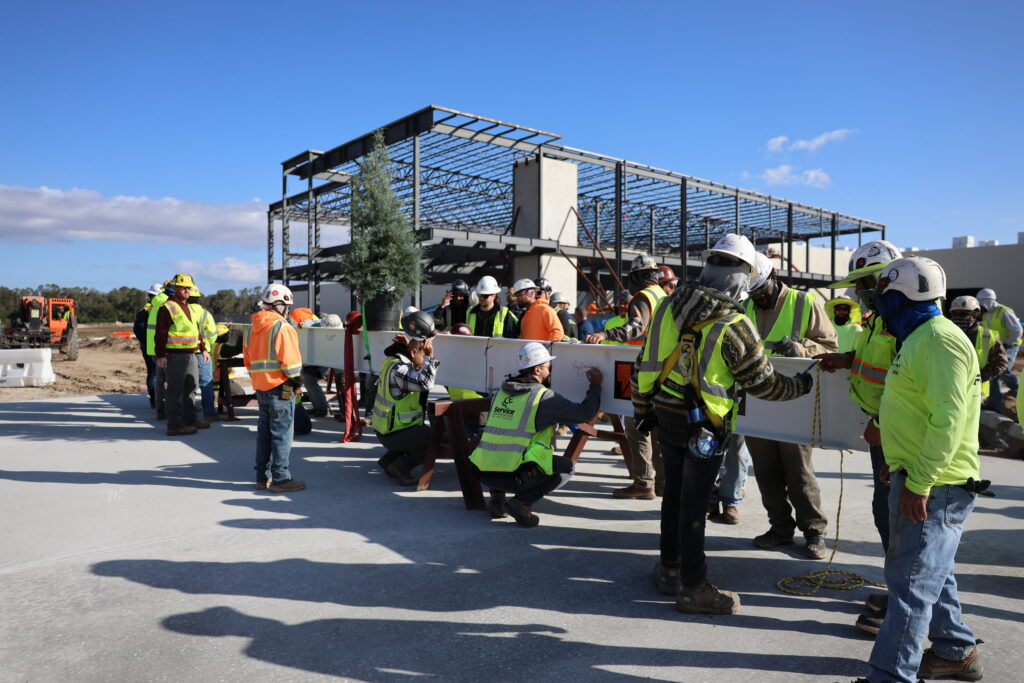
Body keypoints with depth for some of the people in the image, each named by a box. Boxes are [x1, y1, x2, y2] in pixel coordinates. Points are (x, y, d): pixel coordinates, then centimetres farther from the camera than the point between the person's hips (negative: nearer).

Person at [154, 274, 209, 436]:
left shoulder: (190, 308, 18)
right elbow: (160, 334, -14)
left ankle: (190, 419, 29)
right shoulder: (167, 308, -9)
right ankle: (174, 425, 0)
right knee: (175, 391, -4)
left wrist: (203, 349, 23)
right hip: (175, 356, -9)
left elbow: (197, 331, 26)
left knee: (191, 387, 17)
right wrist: (160, 355, -20)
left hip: (191, 355, 9)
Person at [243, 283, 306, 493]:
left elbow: (249, 362, 17)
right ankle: (280, 479, 2)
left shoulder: (251, 329, 14)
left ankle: (263, 477, 21)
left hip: (261, 388, 8)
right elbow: (290, 361, -18)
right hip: (281, 389, -8)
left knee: (264, 432, 15)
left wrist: (257, 380, 19)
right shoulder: (282, 328, -13)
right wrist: (298, 383, -7)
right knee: (282, 434, -2)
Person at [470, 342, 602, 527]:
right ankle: (522, 502, -2)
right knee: (566, 467, 13)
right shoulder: (544, 397, -6)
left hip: (483, 472, 6)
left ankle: (497, 497, 17)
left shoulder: (501, 392, 13)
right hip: (513, 476, -6)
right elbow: (585, 413, -3)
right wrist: (595, 385, 13)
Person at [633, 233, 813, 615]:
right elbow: (762, 383, -9)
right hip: (703, 425, -6)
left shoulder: (669, 305, -1)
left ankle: (669, 569, 34)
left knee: (674, 491, 19)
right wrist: (800, 386, 10)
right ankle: (693, 588, 17)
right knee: (694, 502, 3)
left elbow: (643, 363, 4)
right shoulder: (735, 325, -18)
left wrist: (642, 409, 15)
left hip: (664, 414, 6)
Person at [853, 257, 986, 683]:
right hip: (918, 476, 10)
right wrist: (899, 459, 23)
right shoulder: (920, 337, 14)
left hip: (933, 486, -10)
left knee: (910, 582, -5)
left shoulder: (939, 339, -19)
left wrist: (919, 482, -26)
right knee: (930, 572, 21)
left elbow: (949, 417, -26)